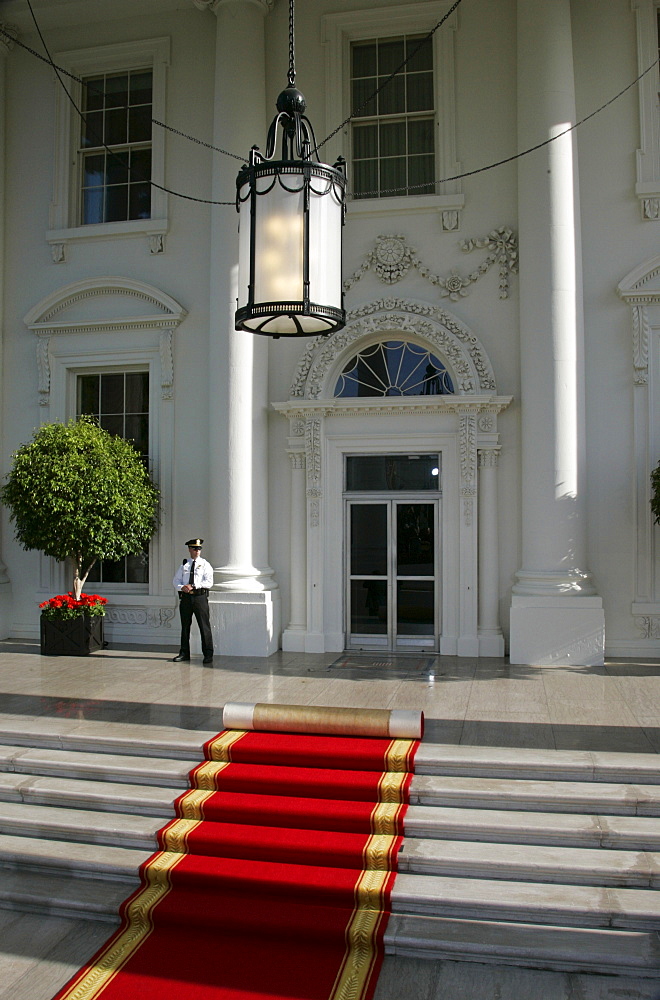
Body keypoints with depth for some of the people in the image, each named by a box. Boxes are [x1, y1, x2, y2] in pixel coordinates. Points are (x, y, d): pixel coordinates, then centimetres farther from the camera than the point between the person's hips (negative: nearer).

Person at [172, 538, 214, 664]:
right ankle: (184, 653, 20)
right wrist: (182, 587, -10)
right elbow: (176, 581, 12)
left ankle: (208, 654, 2)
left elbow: (209, 582, -6)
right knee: (185, 626, 10)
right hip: (185, 597, 3)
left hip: (200, 597, -3)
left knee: (204, 626, -4)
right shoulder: (184, 565, 14)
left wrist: (193, 586, -15)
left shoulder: (205, 565, 4)